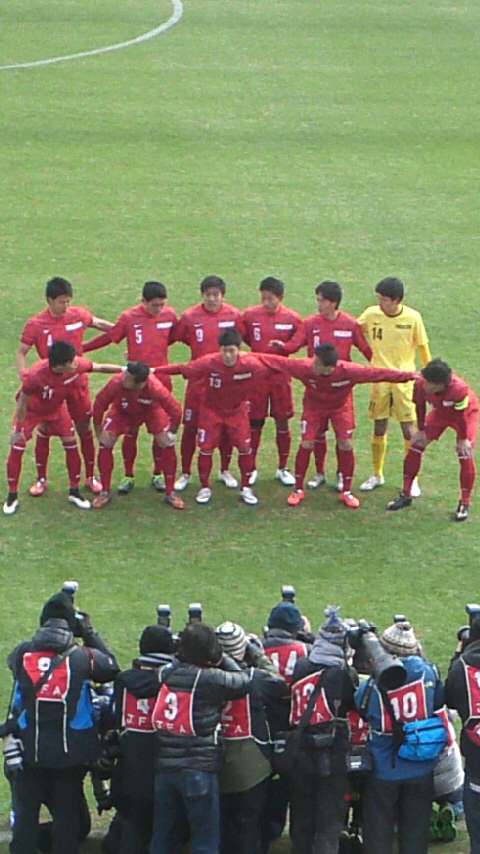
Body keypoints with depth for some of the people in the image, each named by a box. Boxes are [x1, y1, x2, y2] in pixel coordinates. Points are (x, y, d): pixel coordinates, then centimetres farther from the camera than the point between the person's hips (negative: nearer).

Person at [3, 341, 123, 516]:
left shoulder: (76, 366, -31)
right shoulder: (36, 375, -42)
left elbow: (99, 367, -12)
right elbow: (23, 402, -27)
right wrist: (18, 429, -18)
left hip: (56, 409, 4)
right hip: (31, 410, -4)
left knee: (71, 444, -1)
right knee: (17, 448, -8)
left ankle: (74, 492, 14)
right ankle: (12, 497, 6)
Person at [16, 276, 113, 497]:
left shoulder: (78, 315, -4)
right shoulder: (35, 325, -13)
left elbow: (99, 324, 15)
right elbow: (21, 352, -7)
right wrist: (25, 377, -22)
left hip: (77, 384, 2)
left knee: (84, 429, 8)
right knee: (44, 431, 6)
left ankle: (90, 477, 21)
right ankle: (41, 479, 20)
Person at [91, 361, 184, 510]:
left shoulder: (155, 388, -43)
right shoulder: (116, 384, -41)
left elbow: (175, 410, -31)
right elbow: (99, 404, -25)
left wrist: (171, 434, -23)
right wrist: (99, 432, -19)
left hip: (151, 409, -1)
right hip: (122, 410, 1)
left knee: (167, 444, -14)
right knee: (105, 443, -12)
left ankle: (170, 493, 2)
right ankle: (105, 492, 4)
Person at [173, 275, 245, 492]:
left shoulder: (233, 315, -4)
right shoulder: (190, 316, -8)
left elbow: (242, 339, 9)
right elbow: (177, 338, 3)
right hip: (198, 380, -1)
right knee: (190, 427, 2)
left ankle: (225, 471, 27)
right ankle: (185, 474, 14)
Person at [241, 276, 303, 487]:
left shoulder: (292, 318, -4)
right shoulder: (250, 315, -4)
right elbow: (241, 338, 7)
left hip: (281, 376, 0)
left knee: (283, 422, 5)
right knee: (254, 422, 4)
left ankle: (283, 468, 18)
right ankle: (251, 468, 15)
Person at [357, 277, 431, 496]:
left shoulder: (413, 318, -9)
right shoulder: (371, 314, -5)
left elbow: (423, 348, 0)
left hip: (405, 381, -2)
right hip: (380, 381, 2)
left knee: (409, 430, -3)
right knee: (379, 428, 8)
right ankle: (377, 475, 24)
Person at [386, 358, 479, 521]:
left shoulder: (459, 389, -44)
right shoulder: (420, 384, -33)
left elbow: (462, 415, -29)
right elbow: (420, 407, -12)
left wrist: (463, 439, -18)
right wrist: (421, 430, -3)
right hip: (440, 413, 5)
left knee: (465, 455, -15)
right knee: (415, 446, 0)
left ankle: (464, 504, -1)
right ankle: (406, 494, 14)